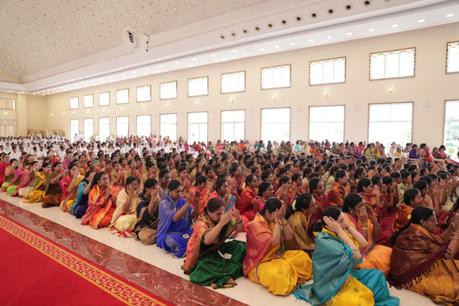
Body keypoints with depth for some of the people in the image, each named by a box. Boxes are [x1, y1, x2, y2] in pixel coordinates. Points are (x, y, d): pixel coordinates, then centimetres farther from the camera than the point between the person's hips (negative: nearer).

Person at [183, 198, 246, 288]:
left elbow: (240, 229, -5)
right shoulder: (201, 223, -24)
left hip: (217, 249, 6)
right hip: (202, 255, -6)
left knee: (240, 246, -15)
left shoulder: (222, 217, -8)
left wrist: (238, 219, -27)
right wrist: (221, 223, -48)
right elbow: (207, 240, -44)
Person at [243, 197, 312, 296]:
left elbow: (289, 237, -2)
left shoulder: (274, 222, 3)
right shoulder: (256, 224, -20)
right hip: (260, 263, -8)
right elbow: (274, 241, -28)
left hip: (277, 256, 8)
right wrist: (277, 220, -23)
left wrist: (282, 219, -12)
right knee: (281, 272, -34)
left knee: (302, 256, -3)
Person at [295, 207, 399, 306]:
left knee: (376, 275, 2)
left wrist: (348, 227, -5)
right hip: (332, 286, -9)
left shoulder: (336, 235, 2)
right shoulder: (323, 240, -25)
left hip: (346, 275, 9)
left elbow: (363, 243, 2)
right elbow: (357, 256, -26)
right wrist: (340, 230, -26)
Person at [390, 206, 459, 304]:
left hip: (415, 270, 10)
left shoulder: (415, 231, 5)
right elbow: (447, 254, -16)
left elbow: (440, 241, 15)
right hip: (411, 277, -10)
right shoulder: (417, 235, -25)